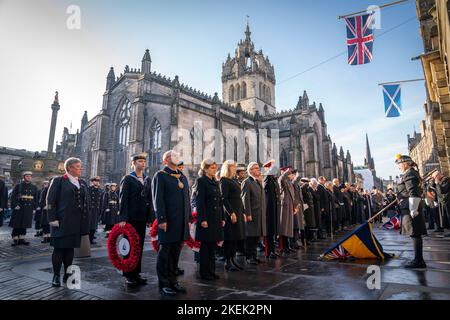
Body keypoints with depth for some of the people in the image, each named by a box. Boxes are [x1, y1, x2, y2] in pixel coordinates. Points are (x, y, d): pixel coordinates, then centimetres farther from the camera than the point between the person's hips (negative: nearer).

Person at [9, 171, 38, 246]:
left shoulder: (34, 187, 11)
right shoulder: (18, 186, 1)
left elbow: (36, 199, 12)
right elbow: (13, 196, -4)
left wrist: (34, 208, 7)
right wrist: (15, 205, -14)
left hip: (29, 208, 3)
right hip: (19, 208, -3)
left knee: (24, 224, 8)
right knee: (16, 224, -1)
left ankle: (21, 239, 16)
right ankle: (15, 239, 6)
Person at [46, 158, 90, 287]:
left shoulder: (83, 183, 14)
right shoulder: (58, 181, -1)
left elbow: (86, 202, 14)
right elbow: (50, 200, -6)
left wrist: (86, 220, 9)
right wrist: (53, 219, -13)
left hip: (76, 222, 5)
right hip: (62, 222, -5)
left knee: (70, 248, 12)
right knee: (59, 248, 3)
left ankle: (67, 275, 21)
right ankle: (56, 276, 15)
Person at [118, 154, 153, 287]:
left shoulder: (147, 180, 14)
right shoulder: (127, 179, -3)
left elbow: (148, 199, 13)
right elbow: (123, 199, -9)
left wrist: (149, 218, 9)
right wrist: (122, 218, -16)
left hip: (142, 218, 6)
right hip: (131, 218, -5)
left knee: (139, 246, 10)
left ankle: (136, 273, 21)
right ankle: (128, 275, 13)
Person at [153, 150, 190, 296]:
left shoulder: (183, 177, 18)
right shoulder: (160, 175, -4)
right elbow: (158, 199, -11)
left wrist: (188, 219, 15)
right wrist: (161, 220, -16)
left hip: (181, 222, 7)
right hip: (168, 221, -6)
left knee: (175, 252, 15)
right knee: (165, 252, 4)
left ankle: (172, 280, 27)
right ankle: (163, 284, 16)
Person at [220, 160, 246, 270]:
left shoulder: (234, 180, 17)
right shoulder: (224, 181, -9)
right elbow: (224, 199, -16)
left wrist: (243, 212, 16)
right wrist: (231, 213, -20)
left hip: (239, 212, 8)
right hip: (231, 212, -8)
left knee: (236, 237, 11)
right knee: (229, 238, -2)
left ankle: (233, 259, 20)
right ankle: (228, 262, 8)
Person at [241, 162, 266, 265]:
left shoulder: (259, 181, 18)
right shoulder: (247, 182, -7)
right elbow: (245, 199, -13)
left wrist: (263, 213, 15)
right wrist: (248, 214, -17)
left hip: (260, 214, 8)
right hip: (252, 214, -8)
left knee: (257, 235, 12)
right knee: (251, 236, -1)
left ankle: (253, 255, 23)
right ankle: (249, 257, 9)